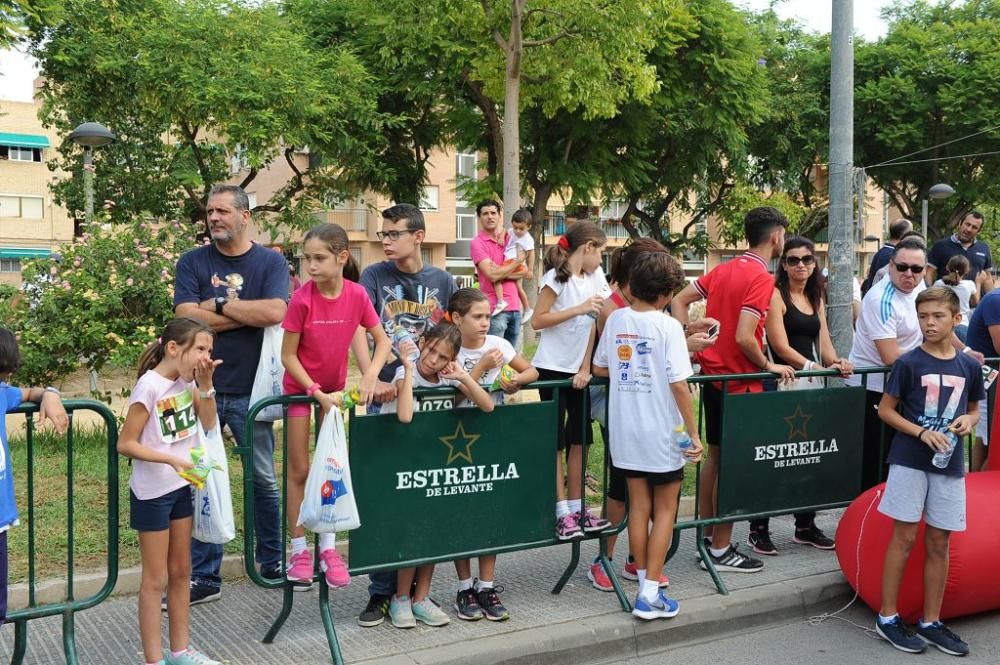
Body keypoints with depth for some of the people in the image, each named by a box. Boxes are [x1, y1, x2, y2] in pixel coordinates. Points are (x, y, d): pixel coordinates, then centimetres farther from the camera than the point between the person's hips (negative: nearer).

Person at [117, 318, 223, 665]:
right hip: (152, 492, -7)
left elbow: (208, 424, 4)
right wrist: (171, 459, -26)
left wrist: (205, 384, -7)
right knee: (156, 579, 2)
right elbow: (125, 444, -19)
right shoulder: (150, 385, -21)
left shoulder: (187, 380, 0)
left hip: (182, 487, 7)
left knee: (181, 572, 15)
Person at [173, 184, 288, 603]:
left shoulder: (271, 262, 2)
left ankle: (273, 563, 26)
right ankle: (203, 577, 14)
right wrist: (249, 313, -9)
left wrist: (218, 305, -10)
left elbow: (276, 312, -15)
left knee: (264, 480, 9)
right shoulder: (193, 263, 4)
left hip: (251, 391, 0)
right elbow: (187, 318, -11)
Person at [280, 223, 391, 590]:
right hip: (300, 387, -3)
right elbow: (287, 356, -17)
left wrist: (371, 373, -25)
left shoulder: (357, 295, -16)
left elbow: (383, 341, -8)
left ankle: (328, 547, 18)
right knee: (299, 470, 3)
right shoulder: (302, 299, -23)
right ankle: (299, 550, 13)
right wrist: (317, 392, -22)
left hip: (334, 387, 3)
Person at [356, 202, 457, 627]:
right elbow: (358, 330, -14)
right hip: (387, 397, -2)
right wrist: (372, 379, -29)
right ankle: (381, 591, 9)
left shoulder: (442, 281, 7)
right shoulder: (374, 277, -1)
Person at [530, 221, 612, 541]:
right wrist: (580, 308, -20)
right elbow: (537, 321, -15)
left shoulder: (595, 277, 6)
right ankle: (562, 513, 1)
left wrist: (585, 368, -4)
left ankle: (576, 508, 16)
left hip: (578, 370, 6)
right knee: (556, 441, -2)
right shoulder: (558, 277, -12)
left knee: (579, 440, 8)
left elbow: (596, 323, 3)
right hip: (552, 368, -6)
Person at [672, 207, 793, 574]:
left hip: (712, 375, 8)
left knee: (714, 455, 17)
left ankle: (706, 537, 26)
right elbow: (744, 337, -24)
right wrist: (769, 366, -9)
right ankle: (720, 550, 7)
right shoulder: (762, 278, -17)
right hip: (740, 382, -8)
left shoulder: (723, 270, 8)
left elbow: (679, 300, 9)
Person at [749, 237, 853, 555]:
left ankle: (805, 526, 19)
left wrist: (836, 361, -6)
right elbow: (781, 346, -11)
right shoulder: (776, 295, -4)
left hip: (813, 382, 7)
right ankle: (758, 529, 1)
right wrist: (817, 367, -17)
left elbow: (823, 341, 14)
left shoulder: (816, 298, 18)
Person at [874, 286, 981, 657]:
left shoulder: (969, 367, 4)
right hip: (910, 460, -4)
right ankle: (887, 617, 11)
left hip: (949, 462, 4)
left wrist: (968, 421, -6)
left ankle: (930, 622, 21)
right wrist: (922, 432, -16)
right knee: (905, 537, 0)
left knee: (939, 542, 9)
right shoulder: (909, 363, -7)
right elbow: (886, 410, -3)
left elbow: (974, 408, 17)